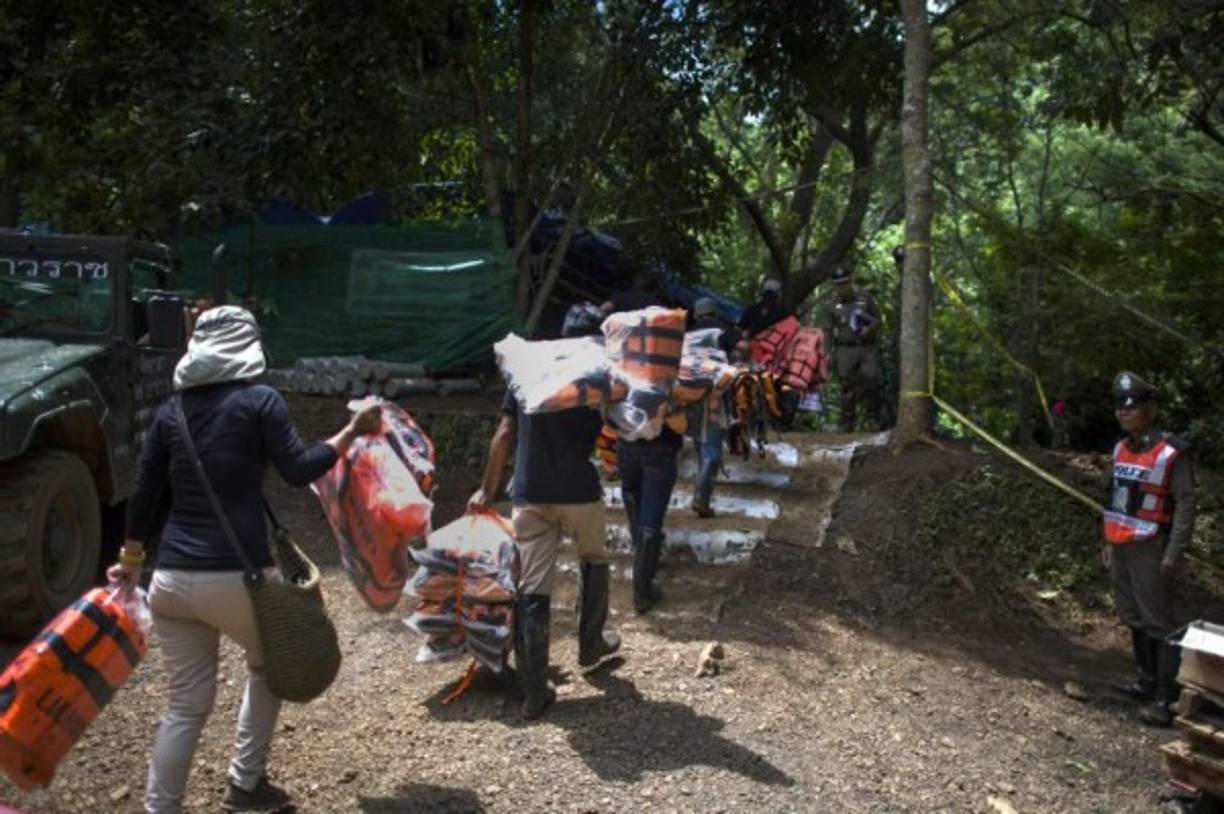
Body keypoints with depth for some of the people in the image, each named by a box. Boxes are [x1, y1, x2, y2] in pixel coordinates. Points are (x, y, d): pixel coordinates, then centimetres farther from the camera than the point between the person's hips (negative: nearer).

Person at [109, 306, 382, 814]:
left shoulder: (172, 411, 11)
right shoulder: (259, 401, -4)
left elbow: (144, 494, 14)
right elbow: (299, 471, -8)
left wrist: (130, 561, 26)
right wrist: (353, 431, 3)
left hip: (171, 579, 4)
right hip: (235, 577, -4)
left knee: (186, 704, 15)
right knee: (267, 666, 24)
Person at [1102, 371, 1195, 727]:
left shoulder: (1172, 453, -14)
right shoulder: (1121, 449, 10)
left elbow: (1186, 505, -15)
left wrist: (1175, 553, -18)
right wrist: (1109, 543, 17)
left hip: (1149, 549, -8)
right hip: (1120, 547, 8)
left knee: (1157, 622, -5)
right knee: (1134, 618, 15)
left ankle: (1165, 698, -1)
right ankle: (1146, 680, 28)